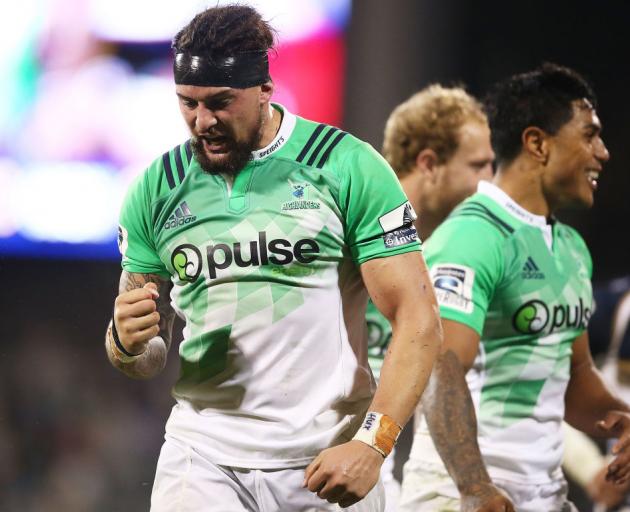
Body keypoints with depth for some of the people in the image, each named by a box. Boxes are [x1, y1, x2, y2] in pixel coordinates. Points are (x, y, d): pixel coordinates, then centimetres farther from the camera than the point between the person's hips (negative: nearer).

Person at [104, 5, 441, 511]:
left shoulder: (349, 167, -4)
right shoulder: (156, 189, 7)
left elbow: (419, 321, -8)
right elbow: (147, 360, 14)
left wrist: (371, 445, -19)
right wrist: (128, 342, -11)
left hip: (328, 460, -2)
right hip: (204, 458, 2)